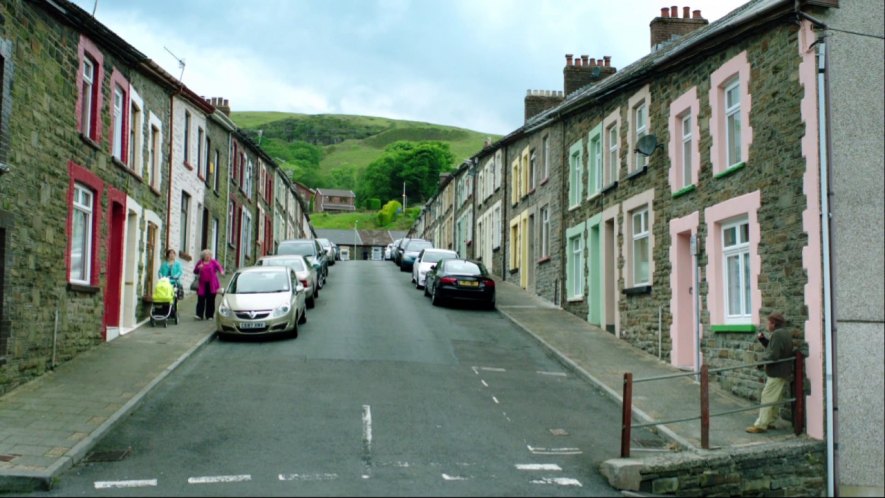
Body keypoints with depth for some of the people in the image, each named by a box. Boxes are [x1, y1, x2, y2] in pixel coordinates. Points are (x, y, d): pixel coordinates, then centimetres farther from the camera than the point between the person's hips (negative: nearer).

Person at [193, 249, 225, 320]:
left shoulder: (213, 261, 4)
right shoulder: (200, 262, 10)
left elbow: (218, 266, -14)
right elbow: (195, 272, 13)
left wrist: (221, 271, -37)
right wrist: (198, 268, -10)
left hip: (211, 284, -1)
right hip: (202, 284, 1)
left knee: (210, 300, 2)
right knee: (201, 300, -5)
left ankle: (209, 315, 9)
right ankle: (199, 315, -3)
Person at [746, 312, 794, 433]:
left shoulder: (777, 334, -19)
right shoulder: (785, 333, 13)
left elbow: (772, 355, -24)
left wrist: (764, 357, -7)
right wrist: (763, 339, 8)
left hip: (776, 373, -10)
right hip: (785, 372, 10)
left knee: (767, 398, -7)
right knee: (776, 399, 15)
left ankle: (760, 425, -6)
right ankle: (770, 422, 22)